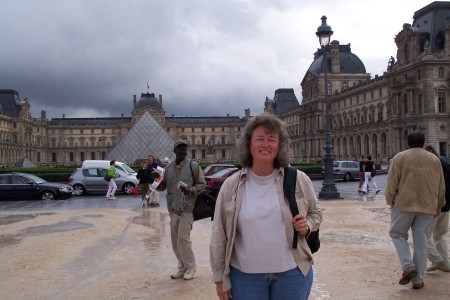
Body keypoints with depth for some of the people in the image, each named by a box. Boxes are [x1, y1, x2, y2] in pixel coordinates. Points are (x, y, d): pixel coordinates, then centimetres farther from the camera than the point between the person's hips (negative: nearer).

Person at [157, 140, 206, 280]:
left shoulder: (193, 166, -3)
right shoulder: (168, 167, 11)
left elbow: (202, 184, -1)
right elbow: (163, 185, 17)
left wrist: (191, 190, -18)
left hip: (187, 208, -5)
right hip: (173, 209, 6)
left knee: (183, 238, -9)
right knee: (175, 240, 10)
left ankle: (190, 267, 10)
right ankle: (182, 267, 25)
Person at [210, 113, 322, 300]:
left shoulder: (299, 180, -2)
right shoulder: (231, 185, -3)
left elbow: (315, 213, 14)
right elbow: (219, 235, 1)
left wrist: (308, 225, -9)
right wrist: (220, 278, 1)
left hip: (292, 272, 1)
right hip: (244, 276, 0)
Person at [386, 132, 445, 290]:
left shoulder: (400, 157, -2)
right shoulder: (434, 159, 9)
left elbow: (392, 183, -6)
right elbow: (441, 186, 13)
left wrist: (390, 201, 6)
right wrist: (439, 206, 22)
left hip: (404, 204, -3)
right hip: (427, 206, 3)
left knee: (398, 234, 14)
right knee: (421, 242, 8)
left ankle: (408, 266, -5)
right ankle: (418, 280, 11)